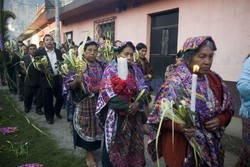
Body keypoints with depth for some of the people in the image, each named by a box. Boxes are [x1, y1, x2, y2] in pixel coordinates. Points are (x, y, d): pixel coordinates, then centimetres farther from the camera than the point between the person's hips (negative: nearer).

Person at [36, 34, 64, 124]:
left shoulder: (58, 52, 10)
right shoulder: (39, 52, -3)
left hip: (58, 79, 4)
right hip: (47, 80, -3)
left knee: (60, 98, 10)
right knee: (48, 100, 6)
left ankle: (57, 111, 36)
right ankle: (49, 116, 24)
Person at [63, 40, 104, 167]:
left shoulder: (101, 66, 5)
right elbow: (71, 86, -13)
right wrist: (76, 81, -34)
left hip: (98, 102, 4)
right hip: (84, 103, -4)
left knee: (96, 126, 15)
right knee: (87, 126, 4)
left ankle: (93, 148, 38)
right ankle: (89, 154, 20)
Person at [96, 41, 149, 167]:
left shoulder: (136, 70, 6)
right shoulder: (110, 69, -8)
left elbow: (144, 89, 3)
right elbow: (108, 93, -16)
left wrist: (138, 103, -16)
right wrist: (127, 107, -19)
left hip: (133, 114, 5)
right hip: (115, 115, -4)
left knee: (132, 143, 15)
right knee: (113, 144, 8)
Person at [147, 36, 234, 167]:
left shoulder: (215, 80, -1)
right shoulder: (174, 83, -17)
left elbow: (228, 109, 7)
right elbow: (160, 116, -16)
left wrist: (221, 120, -13)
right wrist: (178, 126, -32)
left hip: (210, 145, 6)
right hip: (181, 146, -5)